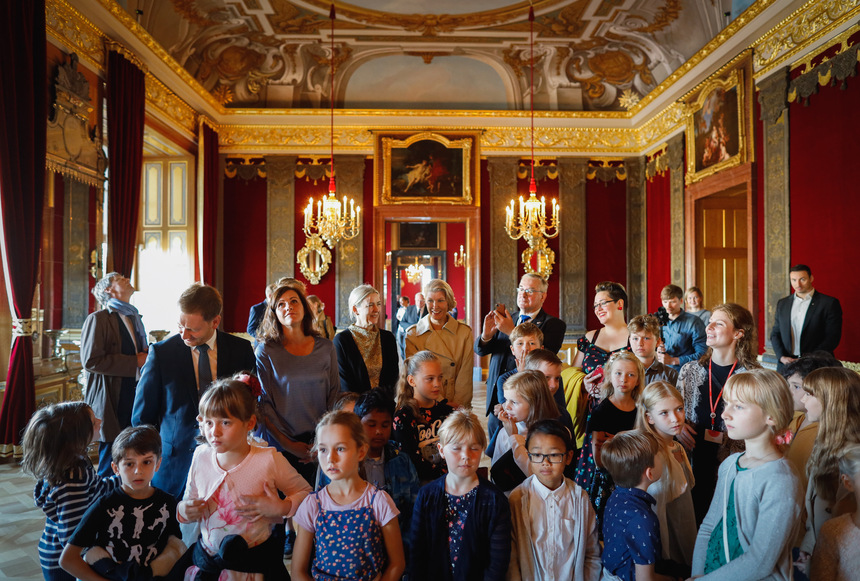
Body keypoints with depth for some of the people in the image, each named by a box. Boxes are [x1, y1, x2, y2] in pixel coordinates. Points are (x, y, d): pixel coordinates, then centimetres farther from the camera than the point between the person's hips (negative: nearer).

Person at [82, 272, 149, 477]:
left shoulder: (134, 317, 19)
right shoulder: (98, 319, -6)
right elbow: (91, 361, -16)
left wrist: (147, 356, 6)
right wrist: (134, 362, -15)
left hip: (136, 397, 7)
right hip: (113, 402, -7)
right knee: (111, 466, -1)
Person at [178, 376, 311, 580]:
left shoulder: (269, 460, -16)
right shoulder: (201, 457, -6)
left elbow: (305, 492, -4)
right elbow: (188, 501, 8)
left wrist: (281, 507, -21)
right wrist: (184, 511, -14)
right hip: (207, 561, 3)